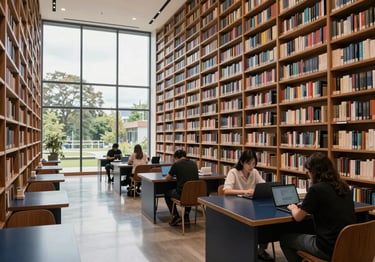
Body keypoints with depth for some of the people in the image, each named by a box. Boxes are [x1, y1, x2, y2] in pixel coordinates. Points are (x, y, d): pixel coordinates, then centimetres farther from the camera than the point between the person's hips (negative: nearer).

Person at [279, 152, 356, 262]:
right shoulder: (344, 187, 4)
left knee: (284, 239, 13)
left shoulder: (316, 189, -17)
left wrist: (293, 208, 14)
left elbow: (298, 217, -7)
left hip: (329, 249, -7)